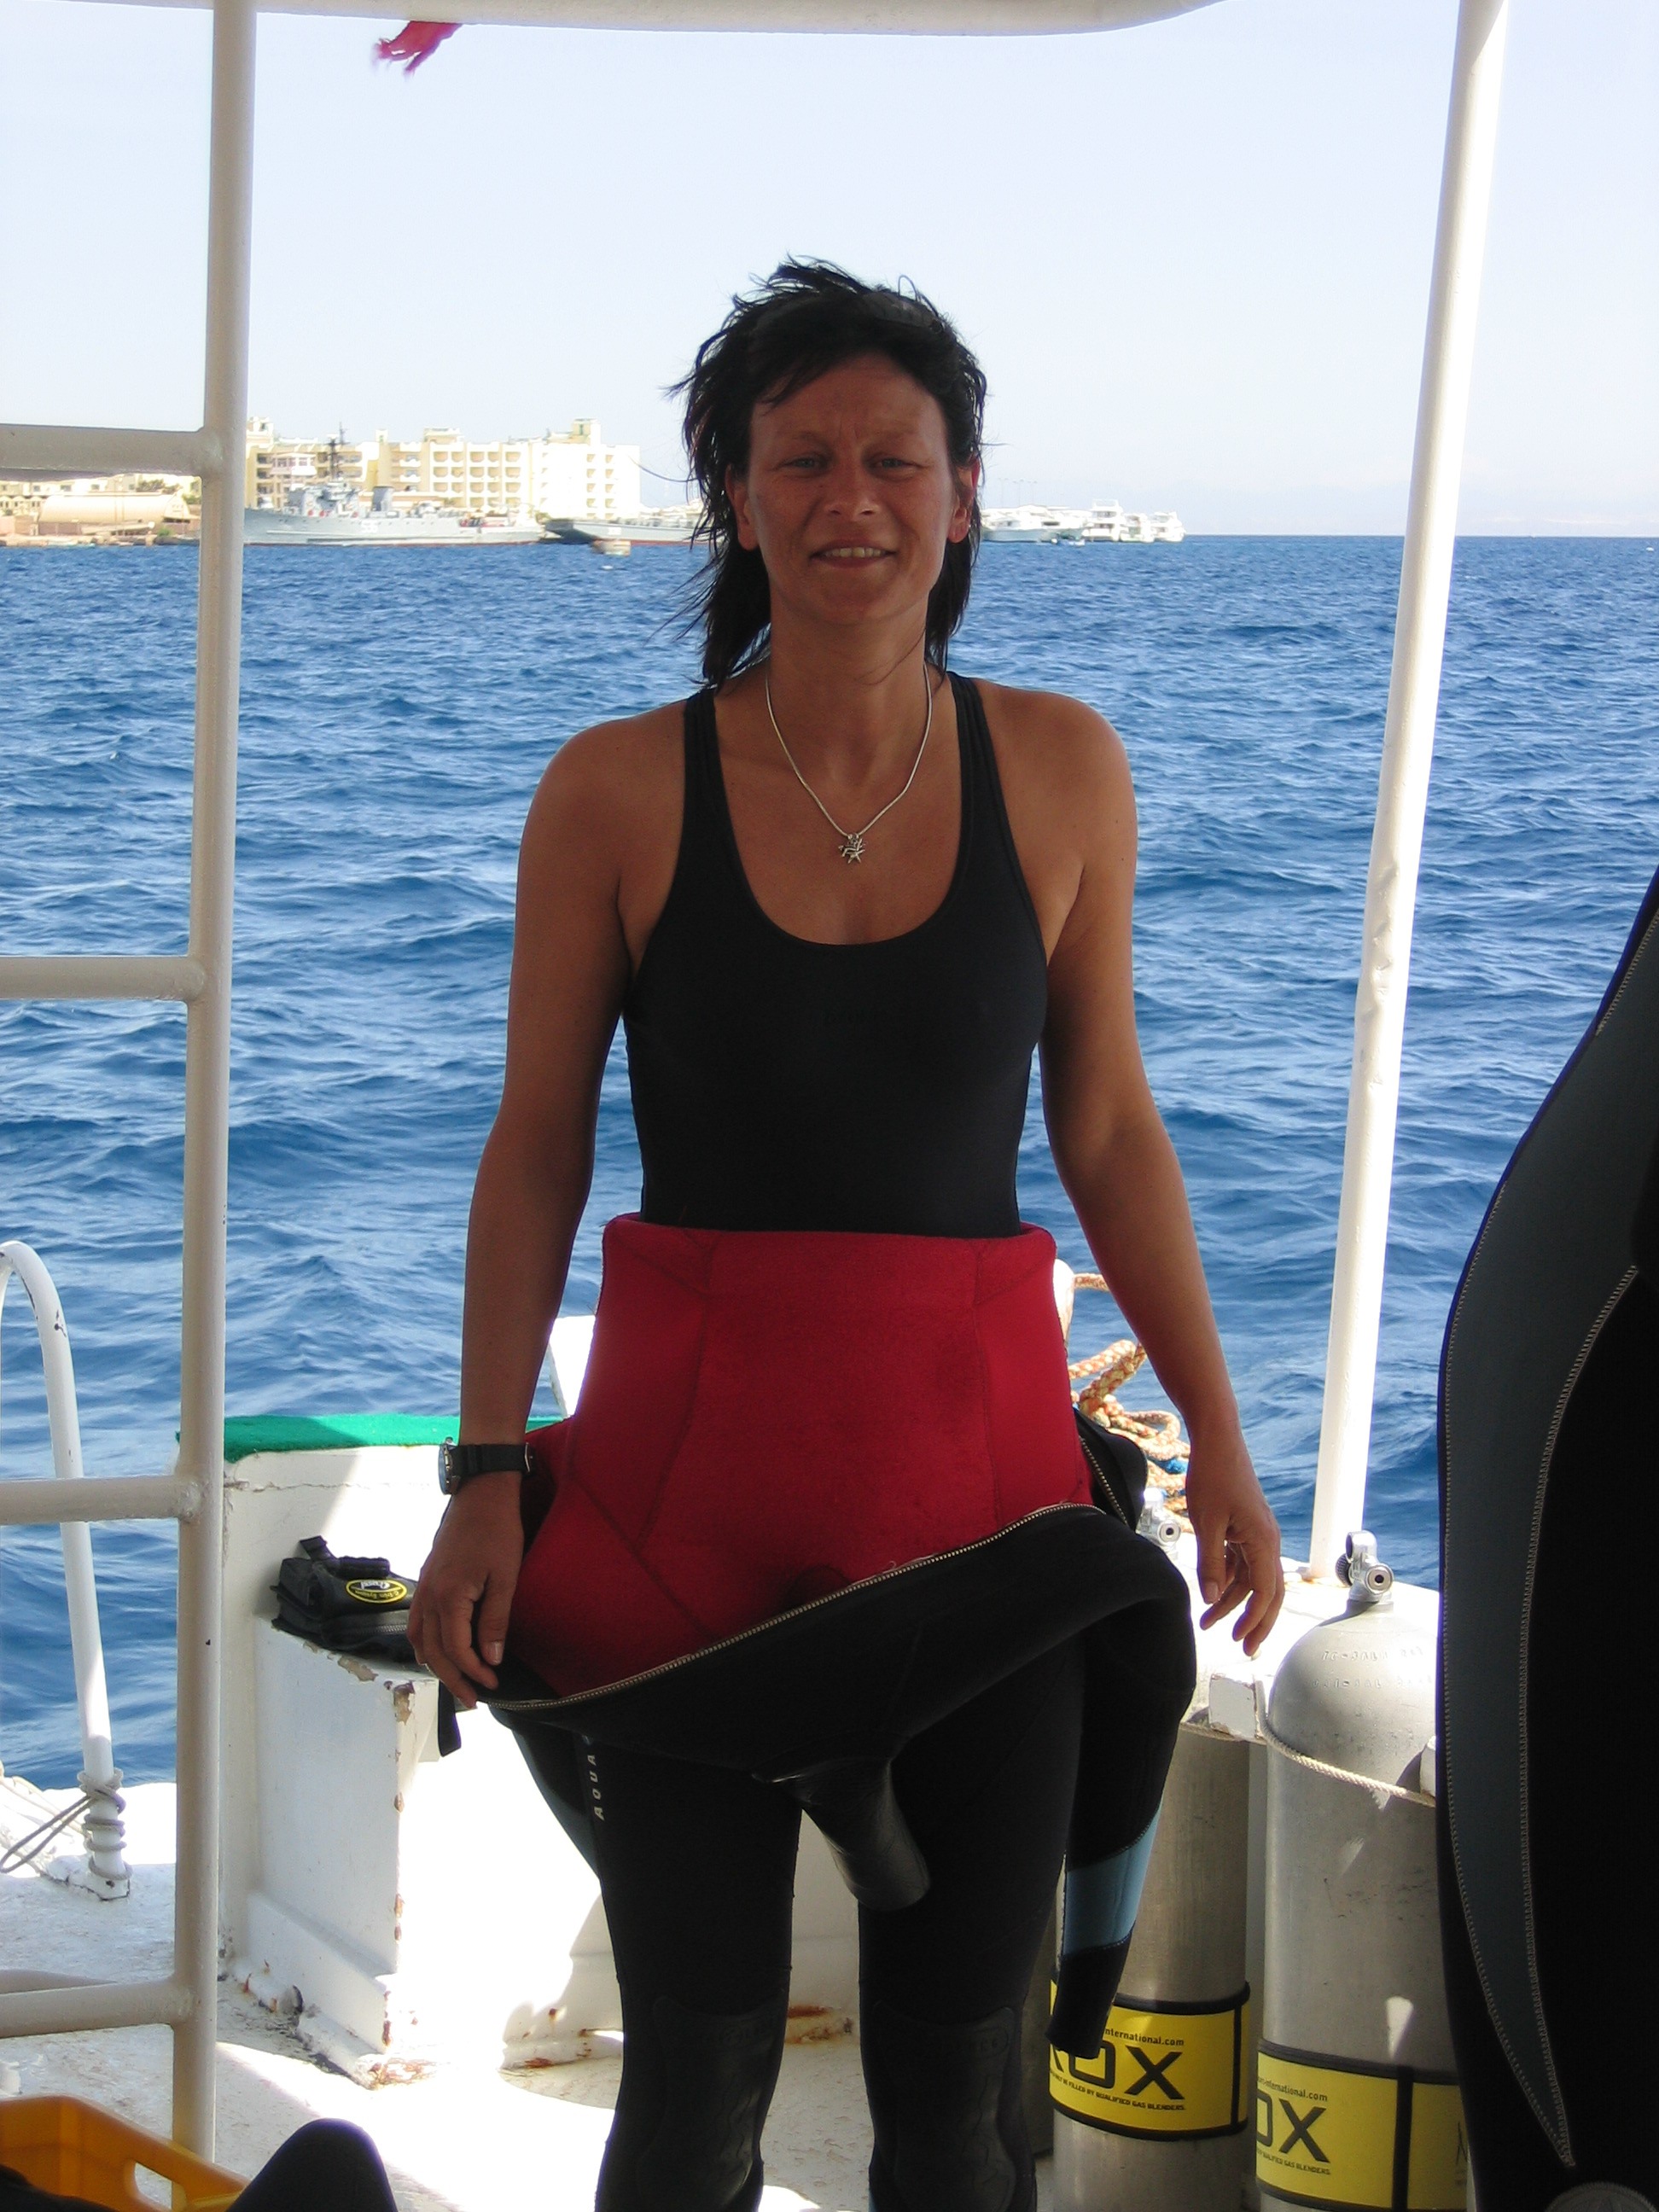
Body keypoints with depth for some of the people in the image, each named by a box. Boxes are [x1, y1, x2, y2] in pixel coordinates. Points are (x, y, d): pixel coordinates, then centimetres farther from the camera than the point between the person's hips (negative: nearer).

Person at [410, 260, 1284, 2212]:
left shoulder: (1058, 769, 1)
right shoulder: (617, 791, -3)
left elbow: (1109, 1132, 7)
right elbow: (536, 1148, 1)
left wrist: (1218, 1444, 6)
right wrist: (487, 1472, -6)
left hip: (980, 1455, 2)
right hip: (689, 1468, -1)